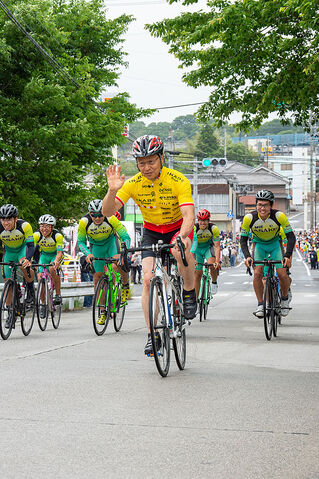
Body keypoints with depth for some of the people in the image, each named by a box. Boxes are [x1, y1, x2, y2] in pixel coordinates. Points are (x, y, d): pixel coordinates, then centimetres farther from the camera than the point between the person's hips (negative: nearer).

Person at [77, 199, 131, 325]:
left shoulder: (111, 219, -32)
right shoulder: (84, 222, -28)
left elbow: (126, 237, -28)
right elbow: (80, 241, -15)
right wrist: (88, 254, -34)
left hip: (111, 241, -2)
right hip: (96, 246, 2)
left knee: (118, 264, -31)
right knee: (97, 277, -3)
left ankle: (126, 285, 1)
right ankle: (102, 312, 7)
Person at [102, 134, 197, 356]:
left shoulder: (179, 181, -25)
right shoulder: (133, 184, -17)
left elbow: (189, 216, -33)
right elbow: (108, 212, -22)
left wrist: (182, 236, -53)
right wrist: (112, 191, -42)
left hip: (178, 228, -2)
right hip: (151, 231, 3)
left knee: (181, 252, -37)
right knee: (148, 279, -15)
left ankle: (189, 293, -9)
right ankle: (152, 335, -5)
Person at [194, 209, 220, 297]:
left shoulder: (213, 228, -27)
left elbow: (217, 246, -27)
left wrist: (217, 261, -40)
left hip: (208, 247, 0)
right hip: (197, 248, 0)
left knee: (212, 265, -29)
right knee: (197, 274, -1)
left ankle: (214, 283, -2)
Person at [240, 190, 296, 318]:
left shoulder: (279, 216, -29)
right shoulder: (249, 217, -27)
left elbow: (291, 236, -24)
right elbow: (243, 239, -17)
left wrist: (287, 256, -37)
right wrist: (247, 256, -33)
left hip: (275, 243, 0)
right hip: (259, 244, 1)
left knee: (283, 275, -12)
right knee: (257, 273, -19)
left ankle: (285, 299, 16)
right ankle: (260, 305, -4)